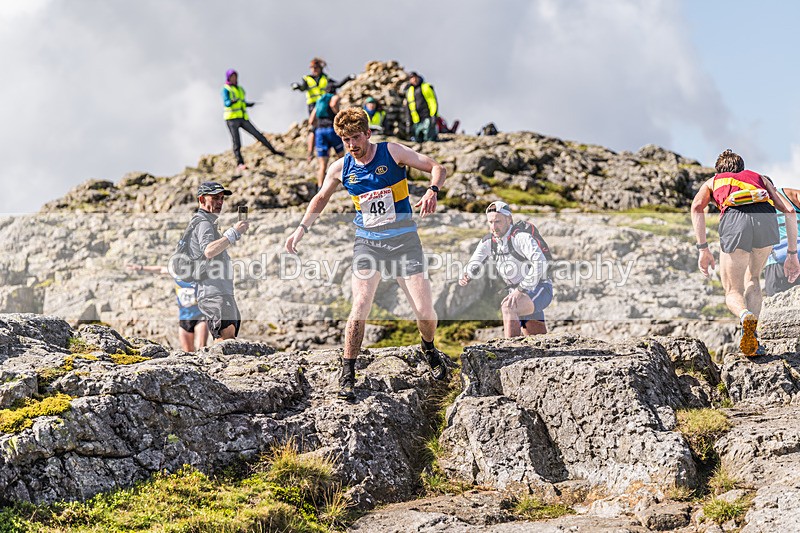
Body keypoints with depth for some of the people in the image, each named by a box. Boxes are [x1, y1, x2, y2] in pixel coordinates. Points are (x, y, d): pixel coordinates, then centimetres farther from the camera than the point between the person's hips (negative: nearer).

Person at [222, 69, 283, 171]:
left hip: (243, 118, 6)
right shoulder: (225, 89, -2)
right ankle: (239, 164, -11)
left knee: (258, 134, 2)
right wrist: (232, 101, -38)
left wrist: (249, 104, 12)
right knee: (236, 142, -11)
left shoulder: (240, 89, 19)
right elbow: (226, 103, -17)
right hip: (232, 118, -6)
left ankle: (273, 151, 10)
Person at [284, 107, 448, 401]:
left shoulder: (392, 152, -9)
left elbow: (437, 168, -9)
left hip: (403, 240, -1)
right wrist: (302, 228, 5)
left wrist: (432, 191, -30)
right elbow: (321, 198, 17)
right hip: (367, 242, 1)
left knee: (424, 310, -3)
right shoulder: (341, 168, 0)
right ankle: (347, 374, -6)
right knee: (360, 305, -17)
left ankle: (429, 349, 31)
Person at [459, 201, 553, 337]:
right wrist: (466, 277, -21)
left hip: (540, 290, -8)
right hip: (517, 293, 8)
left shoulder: (521, 236, -19)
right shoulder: (488, 242, 3)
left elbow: (540, 263, -30)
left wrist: (520, 290, -35)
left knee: (508, 308, -35)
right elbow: (474, 264, 4)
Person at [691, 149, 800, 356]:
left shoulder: (712, 182, 36)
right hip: (766, 217, 2)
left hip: (734, 220, -2)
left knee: (733, 291, 13)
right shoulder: (760, 178, 40)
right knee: (752, 278, 28)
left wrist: (703, 249, 9)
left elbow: (697, 207, 12)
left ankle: (746, 316, -22)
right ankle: (751, 335, 10)